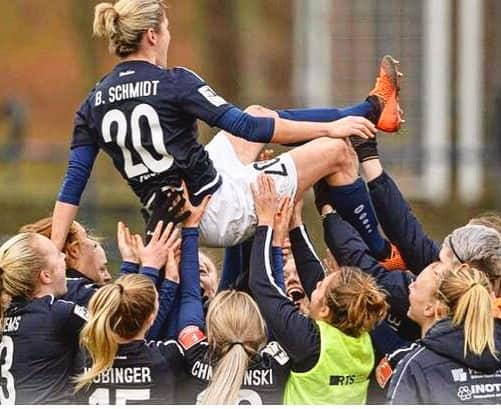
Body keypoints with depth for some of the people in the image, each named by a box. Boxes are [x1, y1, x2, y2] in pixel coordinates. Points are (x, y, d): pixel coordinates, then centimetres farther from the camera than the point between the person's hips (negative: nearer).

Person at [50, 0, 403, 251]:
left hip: (170, 218, 8)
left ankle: (372, 111, 38)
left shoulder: (95, 103, 2)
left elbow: (72, 187, -1)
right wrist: (328, 128, -5)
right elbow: (247, 128, -13)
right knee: (333, 150, 4)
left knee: (260, 114, 26)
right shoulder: (174, 83, -15)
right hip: (222, 209, -8)